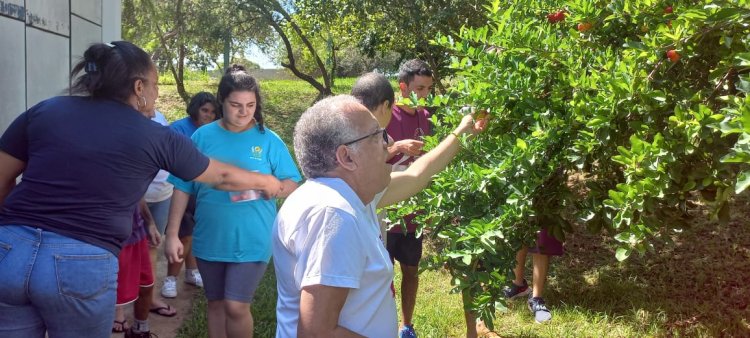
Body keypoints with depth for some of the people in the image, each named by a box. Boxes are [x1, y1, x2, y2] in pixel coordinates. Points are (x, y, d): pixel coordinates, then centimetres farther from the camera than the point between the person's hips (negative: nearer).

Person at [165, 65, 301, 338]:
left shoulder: (269, 140, -5)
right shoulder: (202, 136, -2)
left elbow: (293, 186, 0)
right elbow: (183, 187, 1)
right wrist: (172, 234, -2)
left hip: (252, 240, -2)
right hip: (209, 239, 3)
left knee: (236, 306, -6)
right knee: (215, 304, 16)